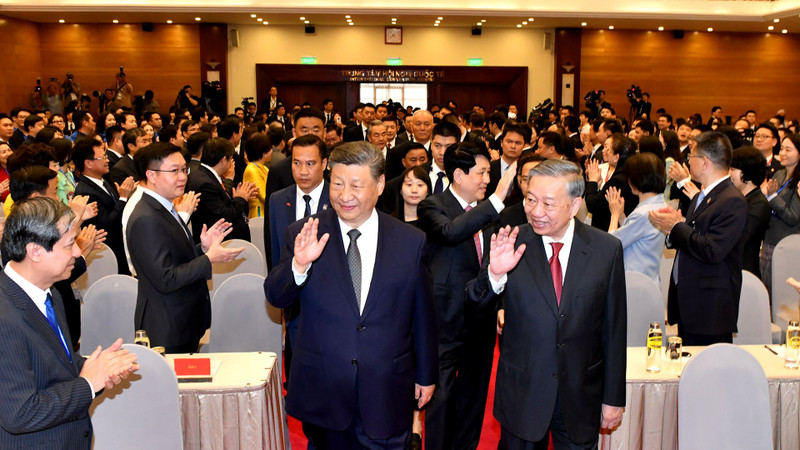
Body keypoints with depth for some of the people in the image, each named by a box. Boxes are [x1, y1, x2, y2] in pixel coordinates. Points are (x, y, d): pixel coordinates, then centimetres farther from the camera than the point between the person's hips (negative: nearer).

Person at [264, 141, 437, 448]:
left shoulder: (411, 241, -3)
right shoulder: (303, 234, -4)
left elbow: (423, 316, 4)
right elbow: (275, 297, -9)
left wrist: (426, 375, 11)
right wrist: (299, 264, -28)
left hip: (387, 394, 0)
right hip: (322, 392, 0)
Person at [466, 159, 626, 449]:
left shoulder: (607, 249, -6)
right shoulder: (511, 245, -8)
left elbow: (614, 330, -1)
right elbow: (476, 306, -10)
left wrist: (613, 398, 3)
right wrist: (494, 273, -30)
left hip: (581, 397, 1)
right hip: (521, 393, 0)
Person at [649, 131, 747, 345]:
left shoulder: (733, 201, -16)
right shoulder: (700, 197, 15)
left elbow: (712, 251, -25)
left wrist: (677, 227, -14)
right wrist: (670, 228, -4)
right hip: (687, 304, 9)